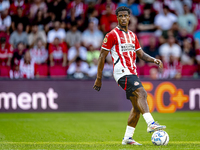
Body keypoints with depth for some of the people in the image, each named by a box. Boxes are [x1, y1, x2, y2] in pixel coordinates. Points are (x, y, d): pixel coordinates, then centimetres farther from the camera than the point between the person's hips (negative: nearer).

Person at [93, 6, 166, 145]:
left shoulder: (132, 36, 19)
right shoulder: (112, 35, -2)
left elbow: (141, 54, 24)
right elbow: (102, 57, -2)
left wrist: (154, 60, 3)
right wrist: (99, 78, -4)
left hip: (132, 73, 8)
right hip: (122, 72, -8)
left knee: (137, 106, 5)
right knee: (141, 93, -27)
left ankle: (127, 138, 11)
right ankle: (151, 124, -40)